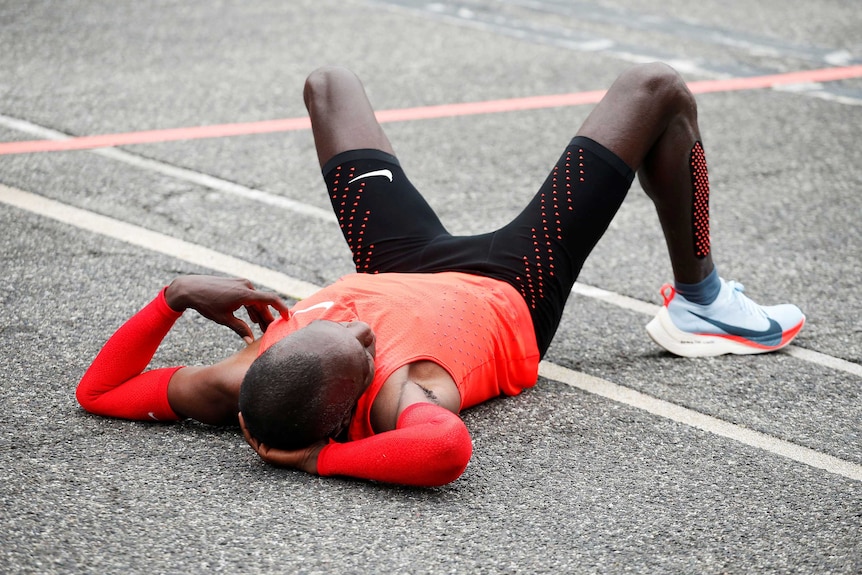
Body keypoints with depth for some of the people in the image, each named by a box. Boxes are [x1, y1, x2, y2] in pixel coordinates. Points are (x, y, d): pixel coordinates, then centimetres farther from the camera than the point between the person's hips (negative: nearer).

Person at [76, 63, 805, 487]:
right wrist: (326, 458, -58)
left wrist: (177, 294, -38)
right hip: (511, 296, -4)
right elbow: (449, 448, -71)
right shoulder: (400, 399, -48)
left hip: (407, 268, 5)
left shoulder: (247, 387, -35)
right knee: (656, 90, -2)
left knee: (330, 84, 26)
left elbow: (97, 391, -23)